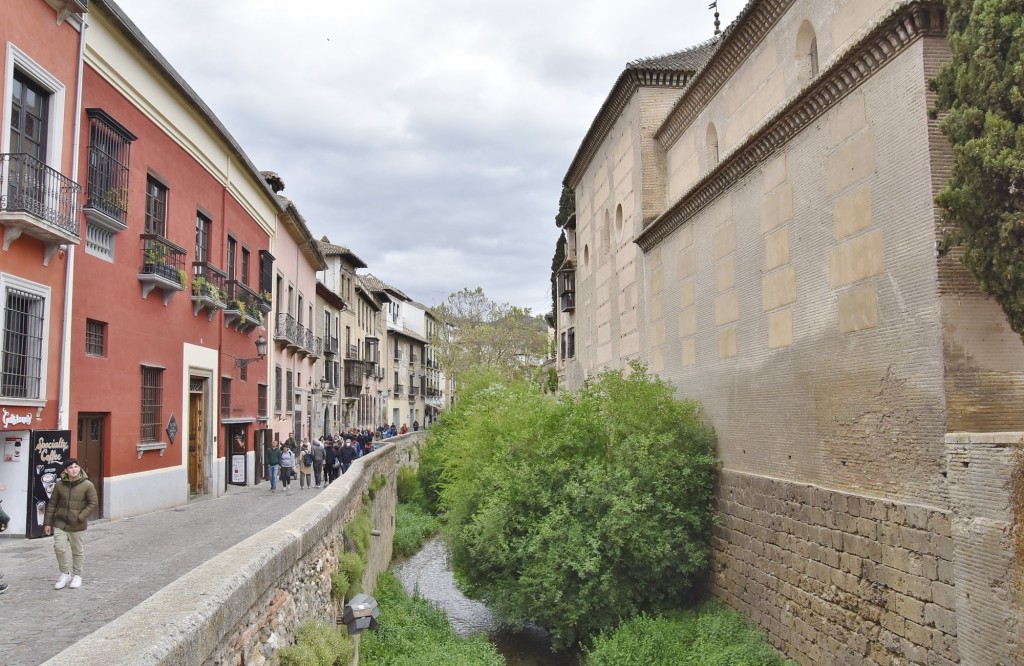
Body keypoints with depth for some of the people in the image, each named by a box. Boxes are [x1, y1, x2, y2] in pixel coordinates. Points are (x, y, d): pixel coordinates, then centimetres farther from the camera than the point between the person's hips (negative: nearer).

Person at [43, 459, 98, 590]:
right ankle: (65, 573, 14)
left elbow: (93, 503, -7)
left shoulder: (87, 485, -8)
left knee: (77, 551, 8)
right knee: (59, 548, -6)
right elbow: (52, 504, 7)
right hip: (60, 523, 2)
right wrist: (47, 523, 6)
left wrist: (81, 517, -14)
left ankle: (77, 576, 24)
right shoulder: (59, 485, 0)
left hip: (77, 526, -2)